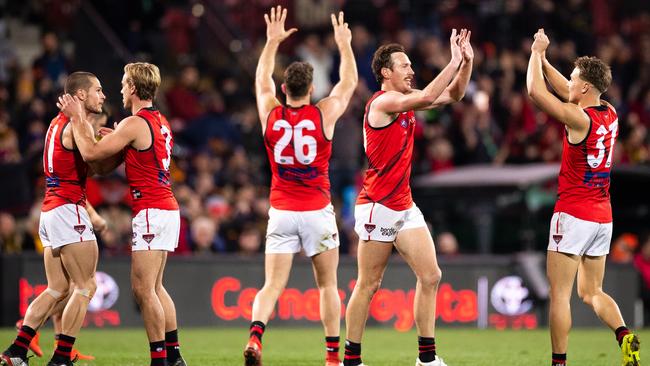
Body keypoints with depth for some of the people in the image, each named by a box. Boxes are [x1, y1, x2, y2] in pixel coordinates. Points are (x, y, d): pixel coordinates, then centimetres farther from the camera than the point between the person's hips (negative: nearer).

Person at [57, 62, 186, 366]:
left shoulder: (135, 124, -14)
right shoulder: (160, 121, 14)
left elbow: (91, 153, -13)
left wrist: (77, 119, -3)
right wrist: (118, 137, 23)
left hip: (151, 212, -10)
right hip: (168, 208, 10)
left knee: (143, 289, -8)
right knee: (155, 287, 15)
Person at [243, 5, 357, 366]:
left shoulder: (270, 114, 0)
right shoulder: (323, 114, -5)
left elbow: (261, 79, 21)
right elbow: (349, 82, 13)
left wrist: (272, 41, 31)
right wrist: (344, 44, 25)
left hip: (281, 212, 1)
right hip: (317, 211, -1)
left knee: (272, 285, -2)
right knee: (328, 285, 11)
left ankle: (255, 334, -28)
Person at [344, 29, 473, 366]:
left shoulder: (407, 101, 11)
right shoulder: (383, 102, -14)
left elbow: (453, 94, 15)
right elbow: (428, 97, -29)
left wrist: (467, 62, 0)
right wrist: (454, 62, -23)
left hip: (404, 206, 8)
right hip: (378, 206, -8)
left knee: (430, 276, 2)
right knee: (368, 285, -3)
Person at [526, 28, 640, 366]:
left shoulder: (579, 118, -16)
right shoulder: (610, 115, 7)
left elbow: (535, 90, -13)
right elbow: (566, 91, 21)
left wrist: (537, 53, 1)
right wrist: (542, 59, 19)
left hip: (573, 214, -8)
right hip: (603, 216, 8)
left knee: (559, 293, -1)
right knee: (591, 292, 14)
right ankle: (625, 336, -9)